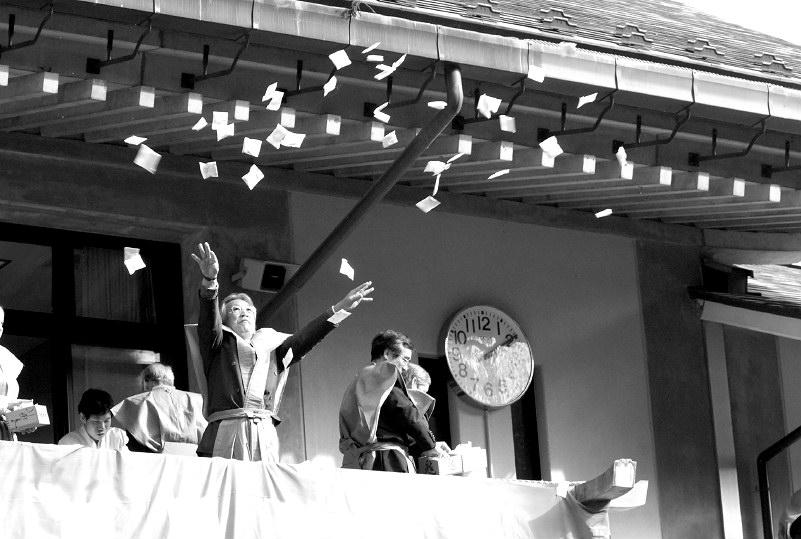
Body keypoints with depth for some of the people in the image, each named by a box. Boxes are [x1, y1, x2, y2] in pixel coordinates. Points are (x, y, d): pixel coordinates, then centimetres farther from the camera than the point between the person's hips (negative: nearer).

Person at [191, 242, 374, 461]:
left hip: (265, 433, 3)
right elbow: (209, 322, -5)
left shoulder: (270, 346, 24)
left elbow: (302, 339, 12)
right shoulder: (219, 344, 14)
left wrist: (339, 309, 0)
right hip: (227, 431, -3)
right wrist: (209, 282, -25)